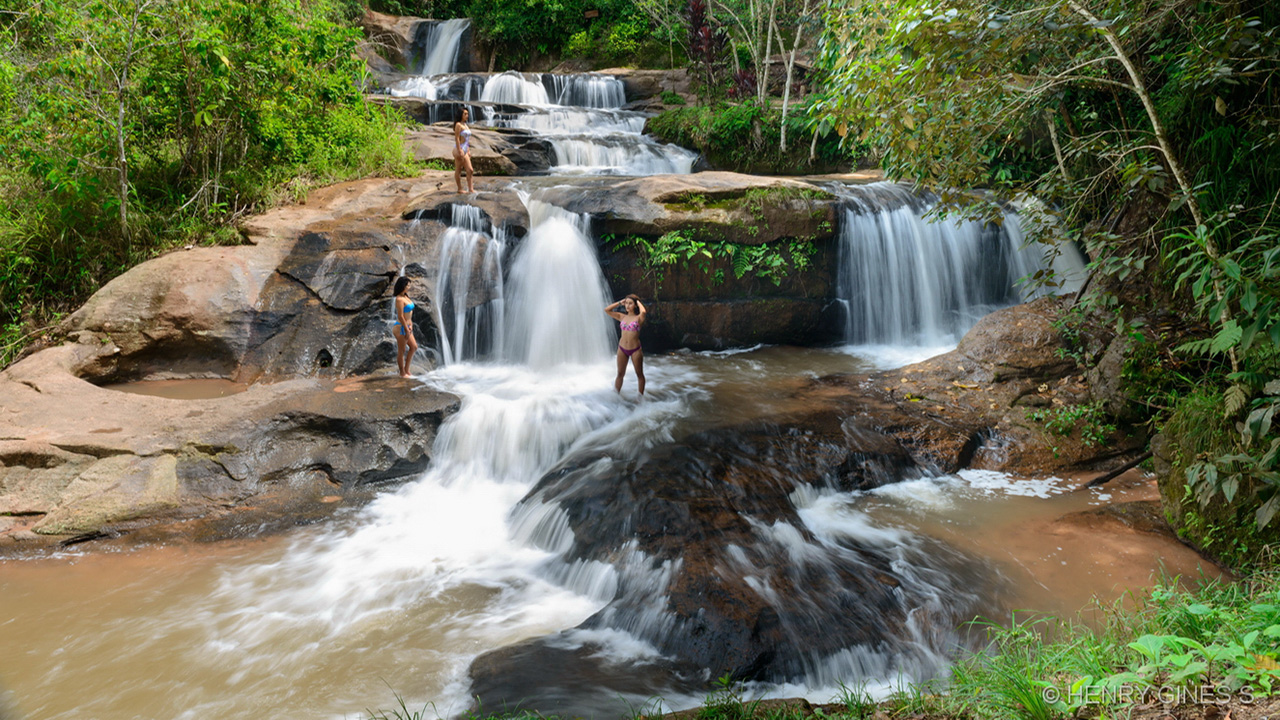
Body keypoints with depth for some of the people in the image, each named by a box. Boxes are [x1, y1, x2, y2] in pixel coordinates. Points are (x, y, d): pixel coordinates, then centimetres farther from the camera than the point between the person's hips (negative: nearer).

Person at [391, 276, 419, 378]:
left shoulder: (405, 297, 9)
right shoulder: (399, 299, -20)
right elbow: (400, 316, -21)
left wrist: (410, 325, 8)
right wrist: (407, 330, -18)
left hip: (406, 327, 10)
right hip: (400, 328, -10)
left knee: (414, 347, 17)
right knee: (402, 351, 2)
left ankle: (406, 368, 26)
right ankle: (402, 373, 14)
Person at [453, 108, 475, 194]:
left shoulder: (465, 125, 15)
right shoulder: (458, 125, -12)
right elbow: (456, 139, -17)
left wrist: (468, 151, 19)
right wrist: (460, 151, -21)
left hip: (465, 150, 9)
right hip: (459, 149, -9)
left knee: (470, 170, 4)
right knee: (458, 170, 1)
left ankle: (470, 188, 7)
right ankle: (460, 189, 8)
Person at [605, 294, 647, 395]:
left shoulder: (638, 318, -8)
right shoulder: (622, 317, 5)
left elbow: (643, 312, -31)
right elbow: (607, 310, 4)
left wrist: (639, 302, -13)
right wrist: (620, 303, 3)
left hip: (635, 350, -4)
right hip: (622, 349, 4)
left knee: (639, 374, 9)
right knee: (620, 374, 11)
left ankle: (641, 395, 20)